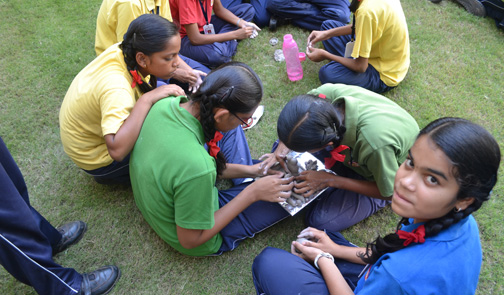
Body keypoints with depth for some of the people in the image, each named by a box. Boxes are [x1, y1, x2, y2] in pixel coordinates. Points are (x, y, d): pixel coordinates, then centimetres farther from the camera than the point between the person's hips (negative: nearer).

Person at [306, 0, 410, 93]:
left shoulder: (367, 11, -35)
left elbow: (361, 67, -26)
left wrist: (325, 55, -13)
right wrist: (328, 34, 3)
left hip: (385, 74, -9)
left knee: (327, 73, -32)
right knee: (328, 25, 10)